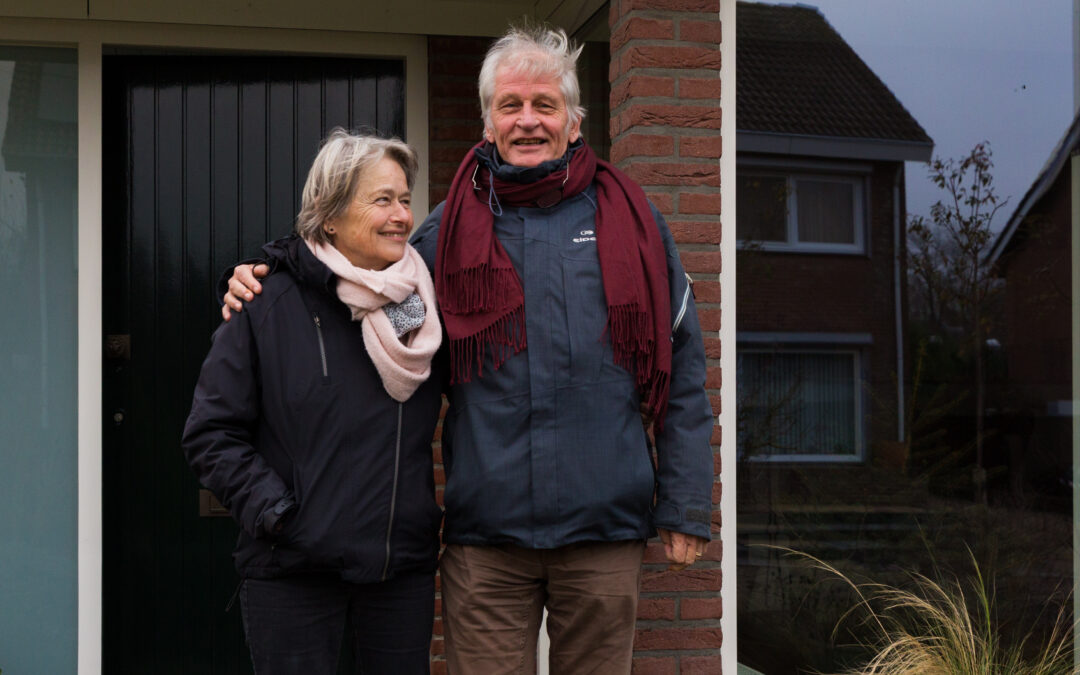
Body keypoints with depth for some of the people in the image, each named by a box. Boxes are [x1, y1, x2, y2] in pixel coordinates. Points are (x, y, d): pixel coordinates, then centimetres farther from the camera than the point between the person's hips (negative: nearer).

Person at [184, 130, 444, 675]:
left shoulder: (422, 302, 6)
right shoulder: (267, 307, -6)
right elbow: (211, 435, -4)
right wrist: (272, 511, -12)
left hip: (404, 567, 4)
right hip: (294, 573, -3)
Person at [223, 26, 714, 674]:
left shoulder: (630, 220, 5)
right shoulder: (448, 231, 7)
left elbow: (681, 371, 6)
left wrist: (685, 506, 2)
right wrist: (270, 286, 4)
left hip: (606, 527, 0)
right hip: (485, 530, 0)